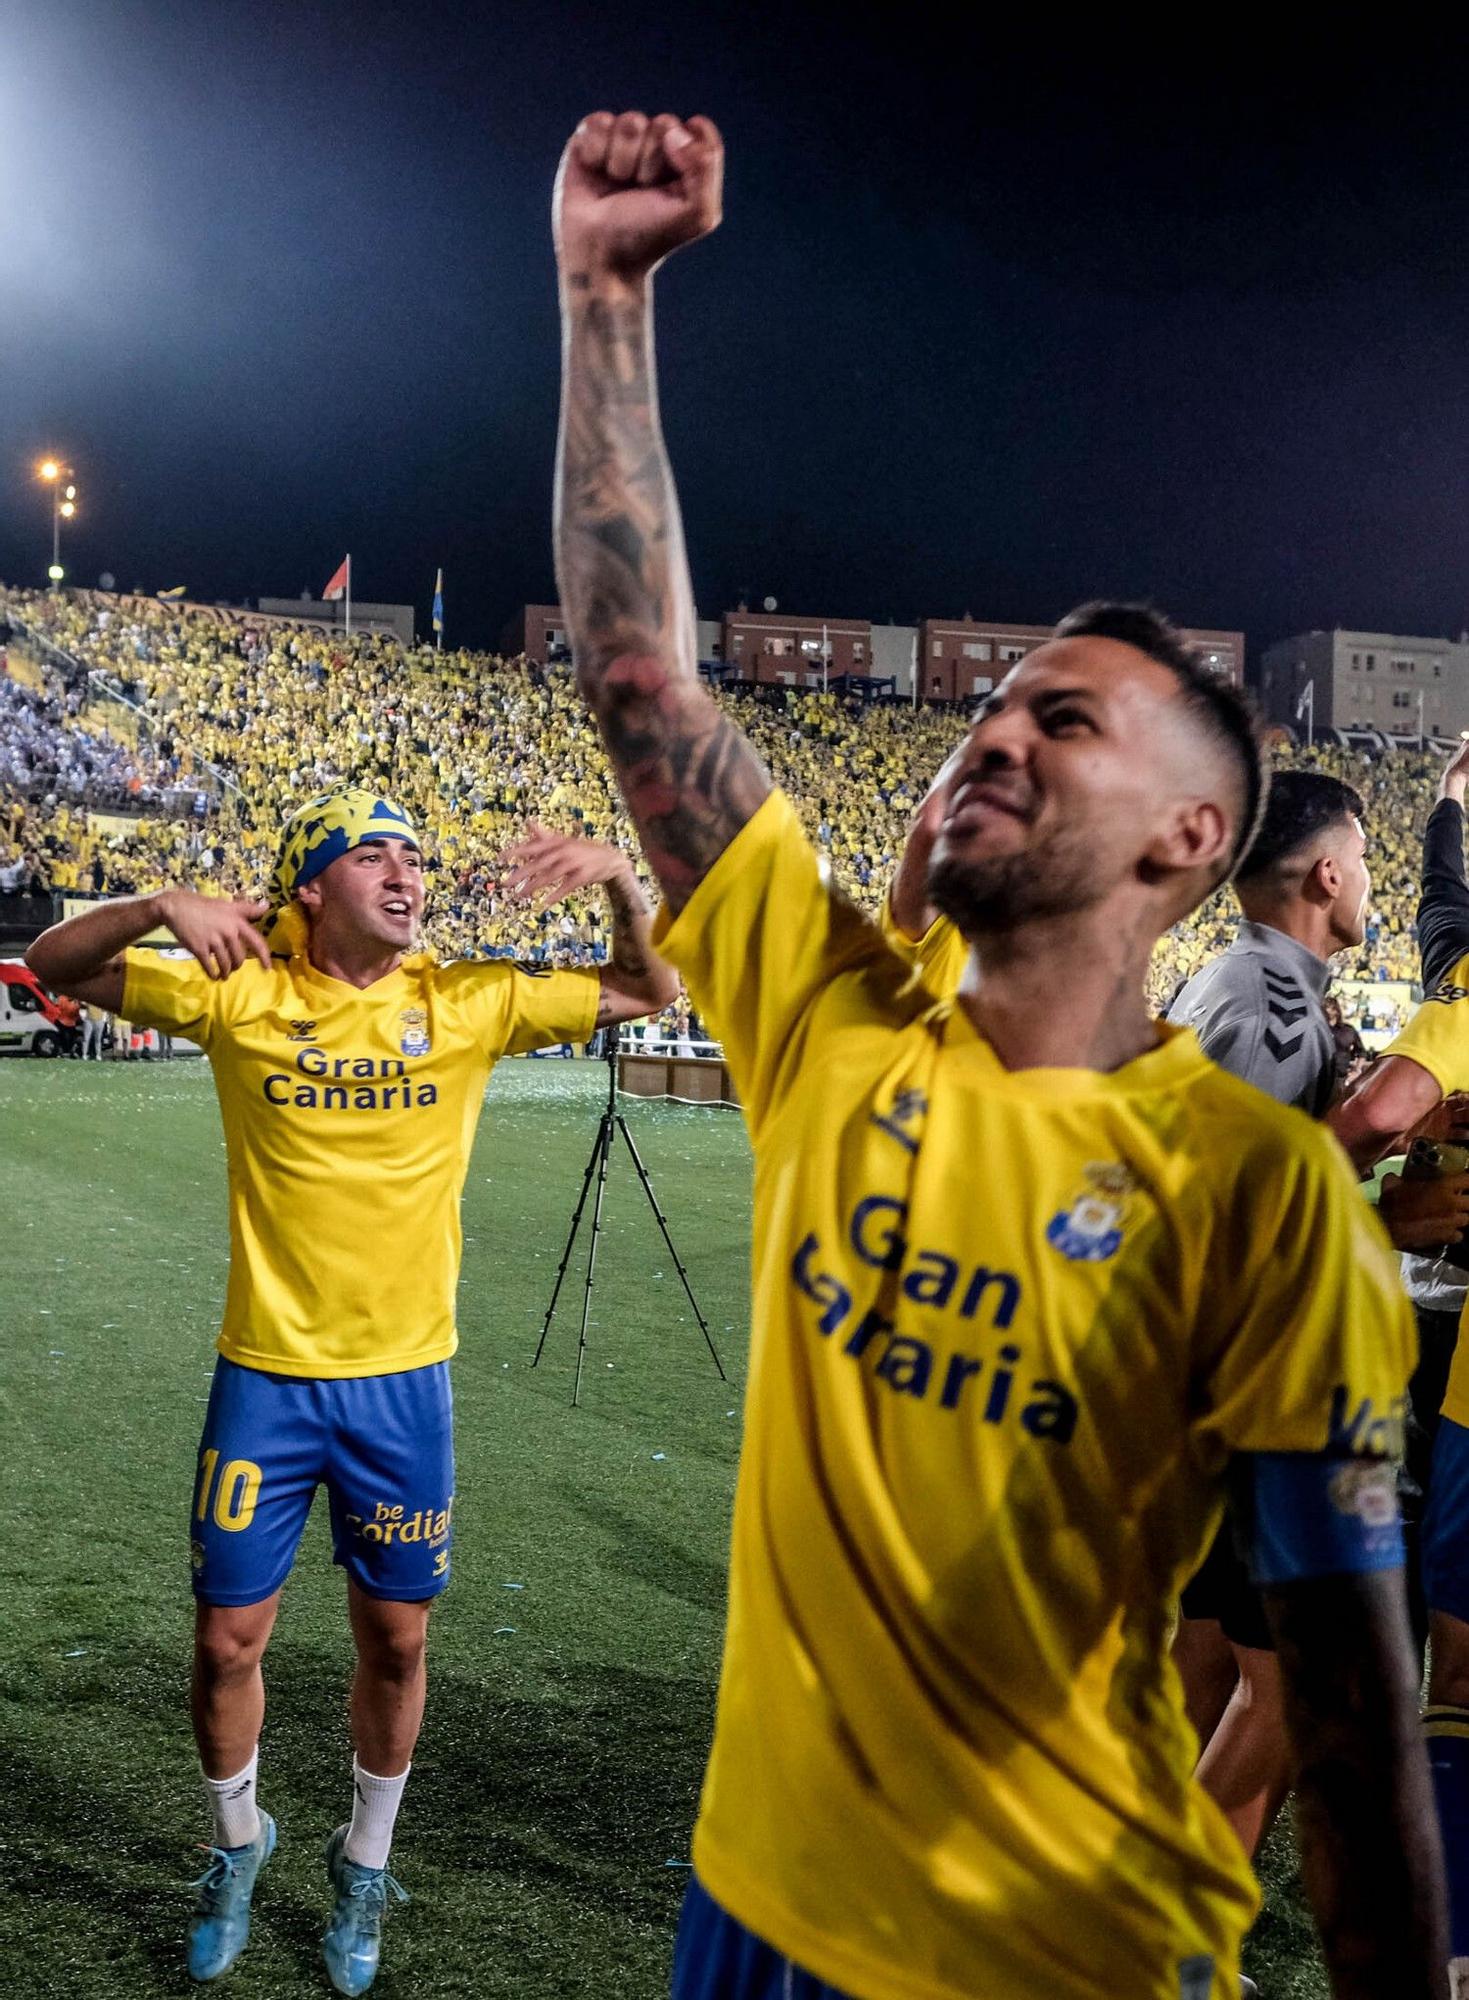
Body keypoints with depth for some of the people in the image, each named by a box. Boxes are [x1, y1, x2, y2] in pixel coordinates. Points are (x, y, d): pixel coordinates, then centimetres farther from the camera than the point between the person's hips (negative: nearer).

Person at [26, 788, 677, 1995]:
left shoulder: (470, 1001, -4)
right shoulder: (243, 993, -6)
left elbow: (650, 991, 1)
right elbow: (57, 966, -1)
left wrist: (619, 876, -17)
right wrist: (163, 906, -20)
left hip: (404, 1381, 1)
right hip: (266, 1377, 0)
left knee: (395, 1640, 13)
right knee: (227, 1642, 10)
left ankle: (365, 1863, 40)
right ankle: (239, 1843, 41)